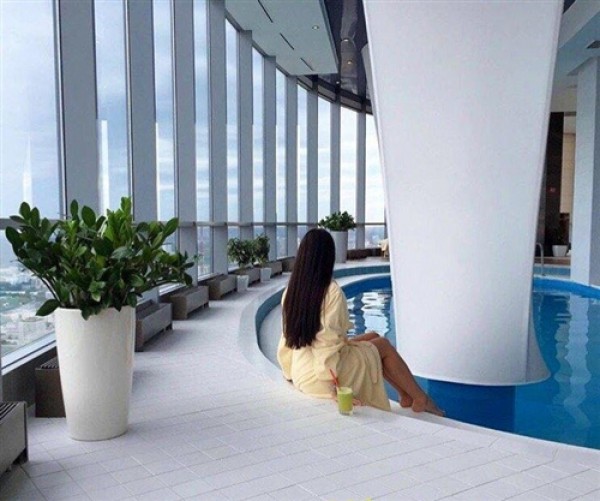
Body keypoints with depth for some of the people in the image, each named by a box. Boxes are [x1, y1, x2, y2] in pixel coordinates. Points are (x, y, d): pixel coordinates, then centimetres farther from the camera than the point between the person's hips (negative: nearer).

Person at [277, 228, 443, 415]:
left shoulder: (290, 291, -2)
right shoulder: (332, 291, -21)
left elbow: (288, 337, 5)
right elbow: (334, 338, -21)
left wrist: (290, 372, 17)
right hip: (325, 374, -7)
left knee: (372, 337, 21)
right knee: (383, 345, 15)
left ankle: (406, 395, 29)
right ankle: (421, 399, 27)